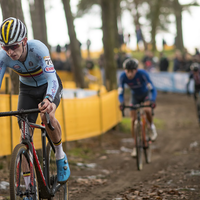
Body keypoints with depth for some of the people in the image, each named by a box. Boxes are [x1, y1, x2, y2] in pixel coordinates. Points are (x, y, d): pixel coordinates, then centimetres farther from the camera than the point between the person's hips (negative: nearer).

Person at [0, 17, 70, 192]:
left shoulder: (38, 48, -37)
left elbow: (52, 78, -47)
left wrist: (48, 99, -67)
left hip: (49, 85, -3)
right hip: (27, 89, 3)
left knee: (47, 116, -34)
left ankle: (60, 156, -6)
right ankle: (29, 188, 3)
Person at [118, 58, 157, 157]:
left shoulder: (142, 74, -34)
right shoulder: (123, 76, -27)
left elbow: (152, 89, -34)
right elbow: (120, 93, -25)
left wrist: (153, 101, -52)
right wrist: (122, 102, -46)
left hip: (146, 94, -3)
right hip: (135, 96, 3)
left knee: (147, 110, -33)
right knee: (133, 120, -6)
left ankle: (152, 126, -3)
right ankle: (136, 146, 5)